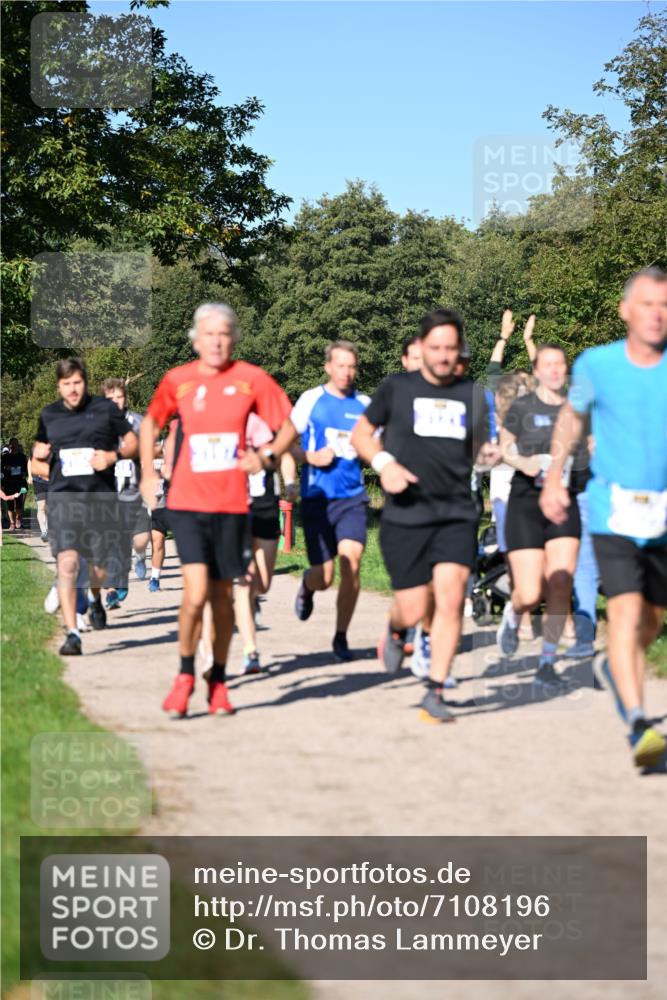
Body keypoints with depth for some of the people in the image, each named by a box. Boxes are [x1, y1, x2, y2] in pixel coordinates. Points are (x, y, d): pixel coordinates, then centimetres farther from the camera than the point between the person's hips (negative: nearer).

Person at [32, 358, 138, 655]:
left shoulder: (105, 408, 4)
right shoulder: (48, 416, 10)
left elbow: (133, 441, 9)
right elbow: (36, 461, 20)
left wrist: (114, 456, -10)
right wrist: (52, 470, 0)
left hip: (101, 497, 0)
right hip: (63, 499, 0)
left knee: (99, 567, 9)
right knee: (67, 563, -16)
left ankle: (96, 600, 46)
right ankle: (72, 634, -15)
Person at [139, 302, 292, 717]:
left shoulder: (252, 379, -1)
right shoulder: (177, 380, 2)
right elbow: (151, 422, 20)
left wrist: (265, 457, -14)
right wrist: (148, 472, 13)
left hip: (232, 504, 1)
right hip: (187, 502, -1)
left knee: (223, 595, 8)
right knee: (196, 592, -14)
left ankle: (218, 681, 25)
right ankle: (186, 675, 6)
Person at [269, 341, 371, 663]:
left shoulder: (364, 404, 7)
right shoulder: (311, 400, 0)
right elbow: (284, 441, 6)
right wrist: (310, 457, -11)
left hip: (352, 497, 1)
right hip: (317, 498, -1)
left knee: (351, 563, -17)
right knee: (323, 577, -1)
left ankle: (341, 637, -2)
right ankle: (307, 585, 39)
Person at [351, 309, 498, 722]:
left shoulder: (473, 394, 9)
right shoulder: (397, 388, 3)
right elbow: (362, 432, 12)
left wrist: (488, 453, -3)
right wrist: (384, 463, -7)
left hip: (458, 514, 1)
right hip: (406, 515, -1)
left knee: (451, 599, -13)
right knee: (413, 609, -1)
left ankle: (435, 693, -3)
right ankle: (395, 631, 38)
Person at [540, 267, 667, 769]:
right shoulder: (597, 364, -2)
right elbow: (572, 416, 17)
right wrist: (554, 478, 14)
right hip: (614, 512, -3)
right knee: (626, 612, -19)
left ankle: (612, 665, 48)